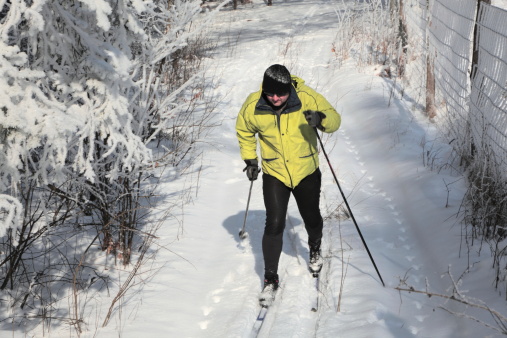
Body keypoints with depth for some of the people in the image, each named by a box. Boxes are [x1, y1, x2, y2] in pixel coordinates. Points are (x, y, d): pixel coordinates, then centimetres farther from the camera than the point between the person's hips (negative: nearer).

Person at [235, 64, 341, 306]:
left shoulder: (307, 99, -20)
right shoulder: (253, 106, -16)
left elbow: (335, 120, -15)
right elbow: (244, 131, 4)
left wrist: (321, 119, -36)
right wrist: (250, 159, 1)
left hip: (306, 172, 1)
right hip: (274, 174, 0)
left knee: (311, 219, 18)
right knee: (274, 225, -9)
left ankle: (315, 250, 52)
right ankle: (270, 279, 6)